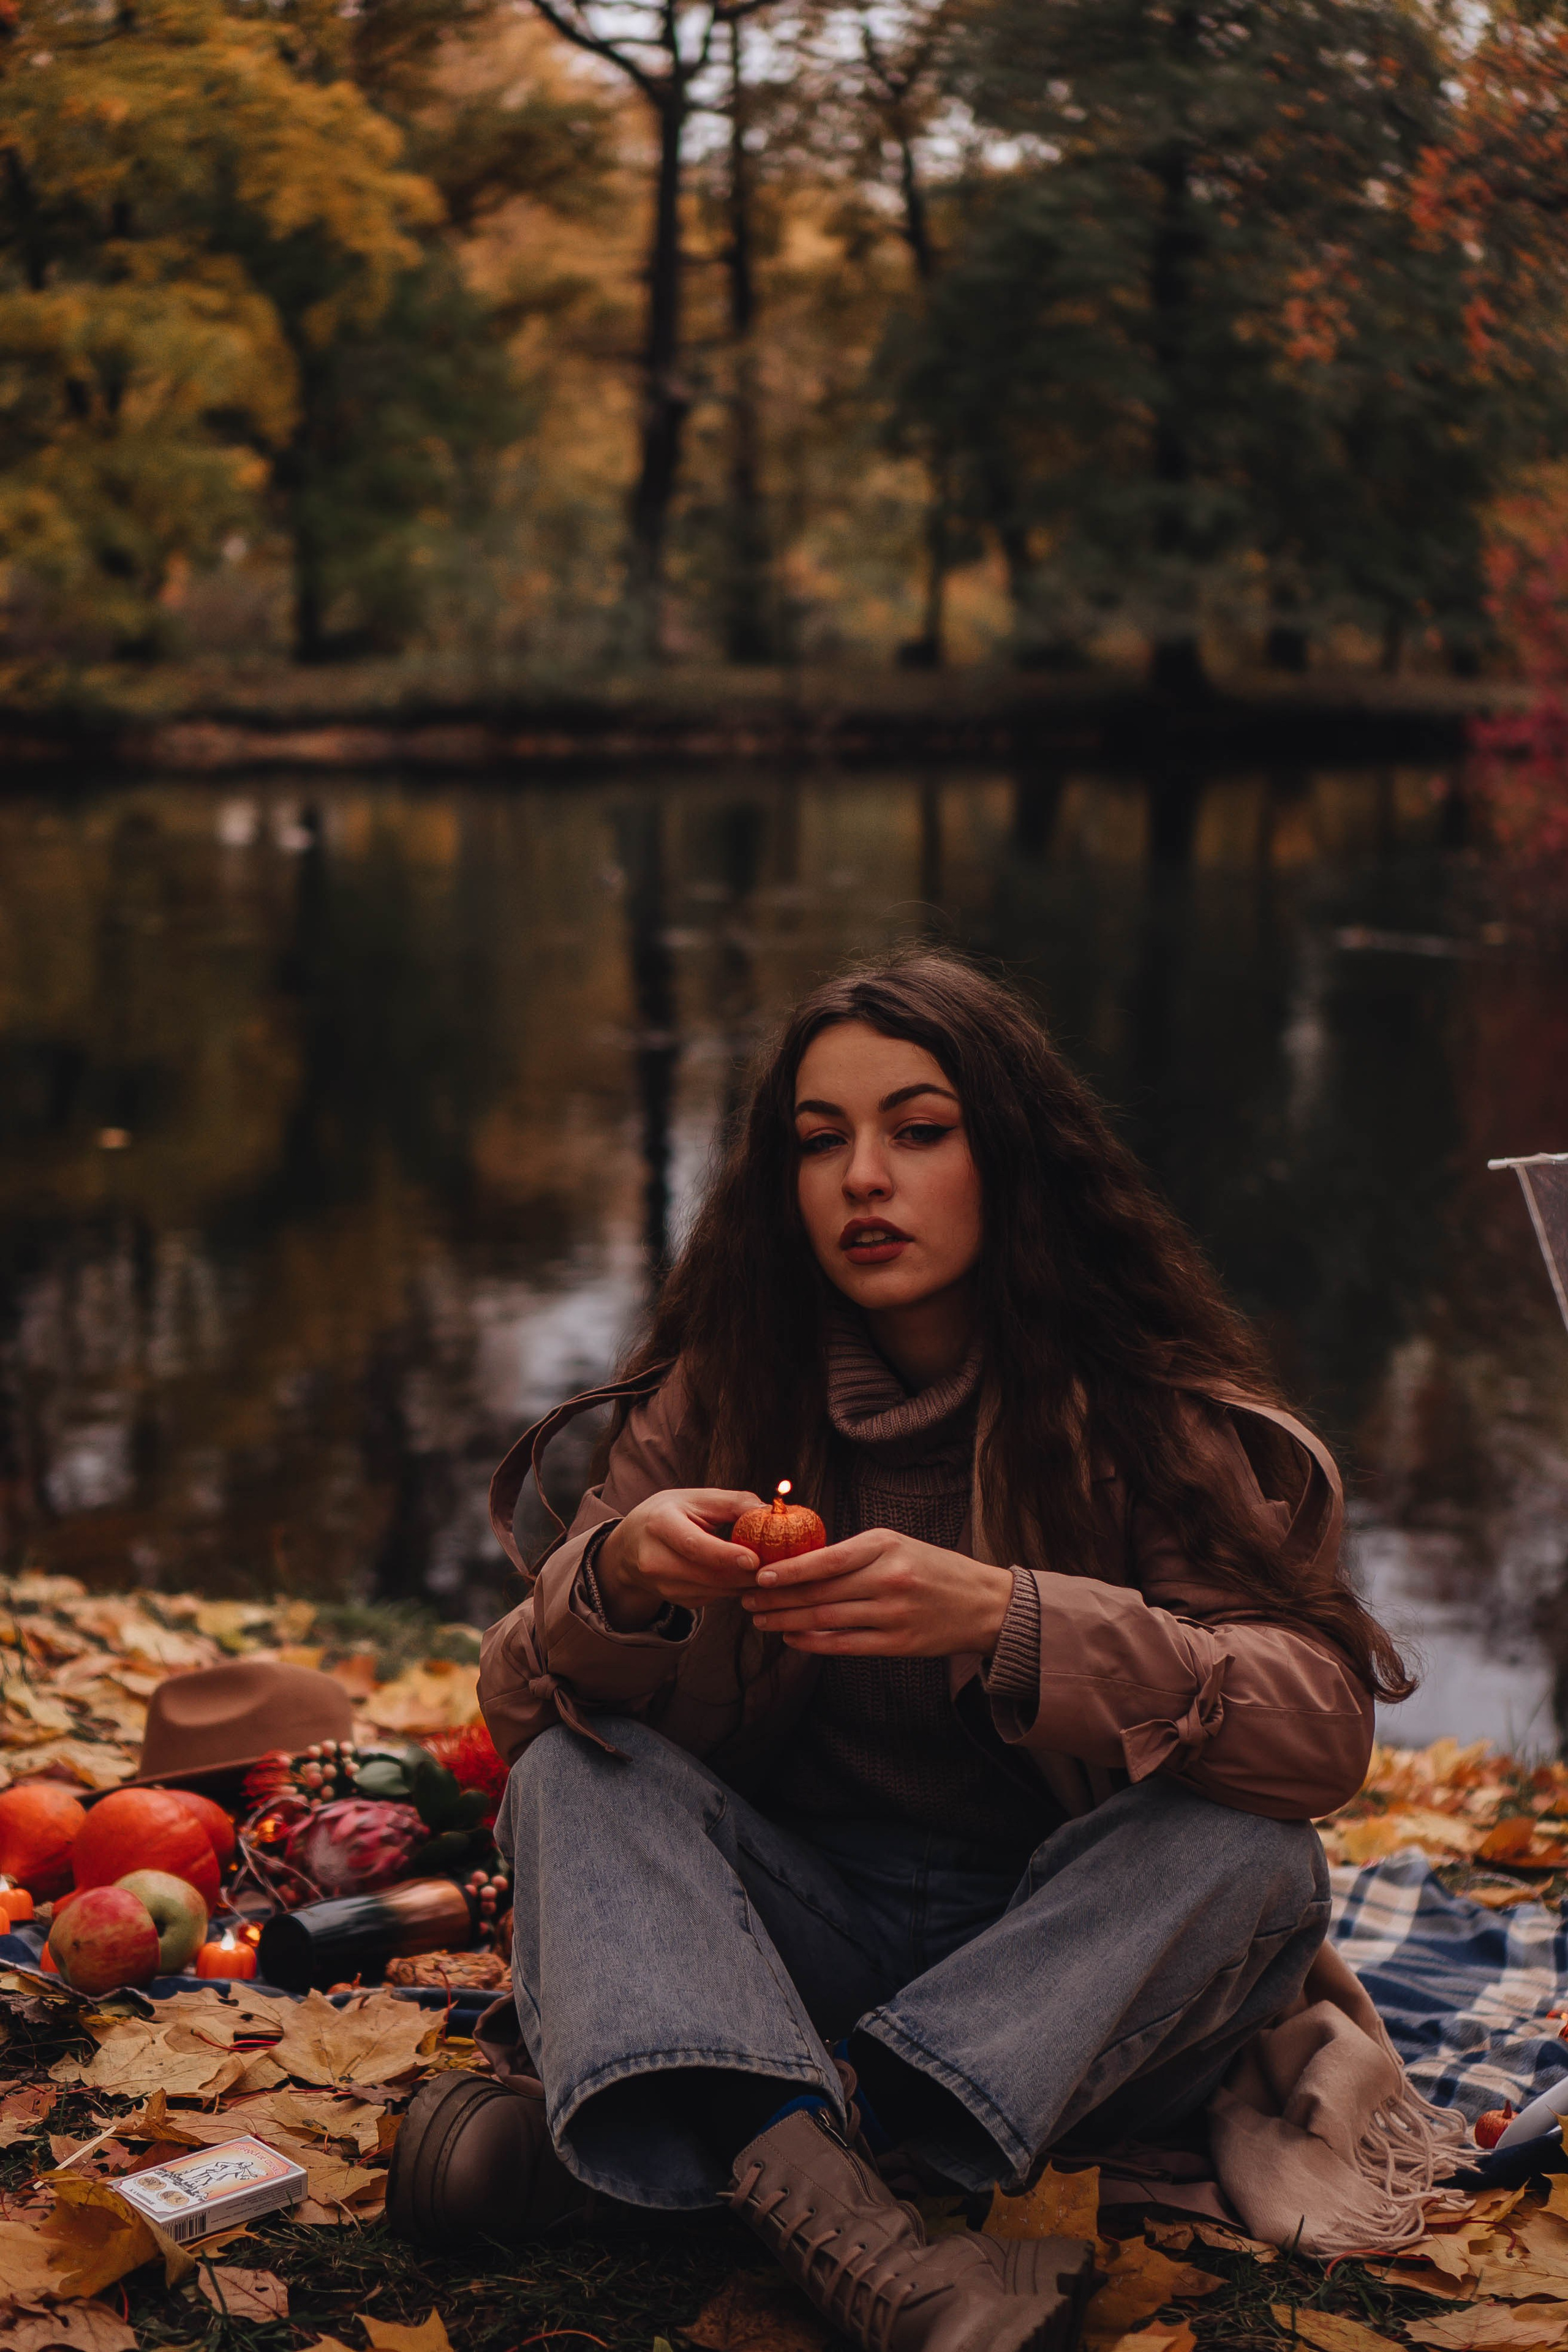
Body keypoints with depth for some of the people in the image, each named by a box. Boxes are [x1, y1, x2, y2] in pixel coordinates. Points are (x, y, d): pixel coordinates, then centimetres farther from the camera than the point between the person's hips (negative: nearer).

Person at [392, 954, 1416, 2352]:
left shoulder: (1151, 1411, -8)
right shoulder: (716, 1396, -2)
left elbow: (1326, 1728, -22)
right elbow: (518, 1708, -6)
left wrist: (1003, 1618, -37)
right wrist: (615, 1580, -30)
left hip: (1066, 1956, -1)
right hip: (791, 1934, 2)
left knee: (1250, 1856, -29)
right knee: (579, 1768, -21)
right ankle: (824, 2201, -46)